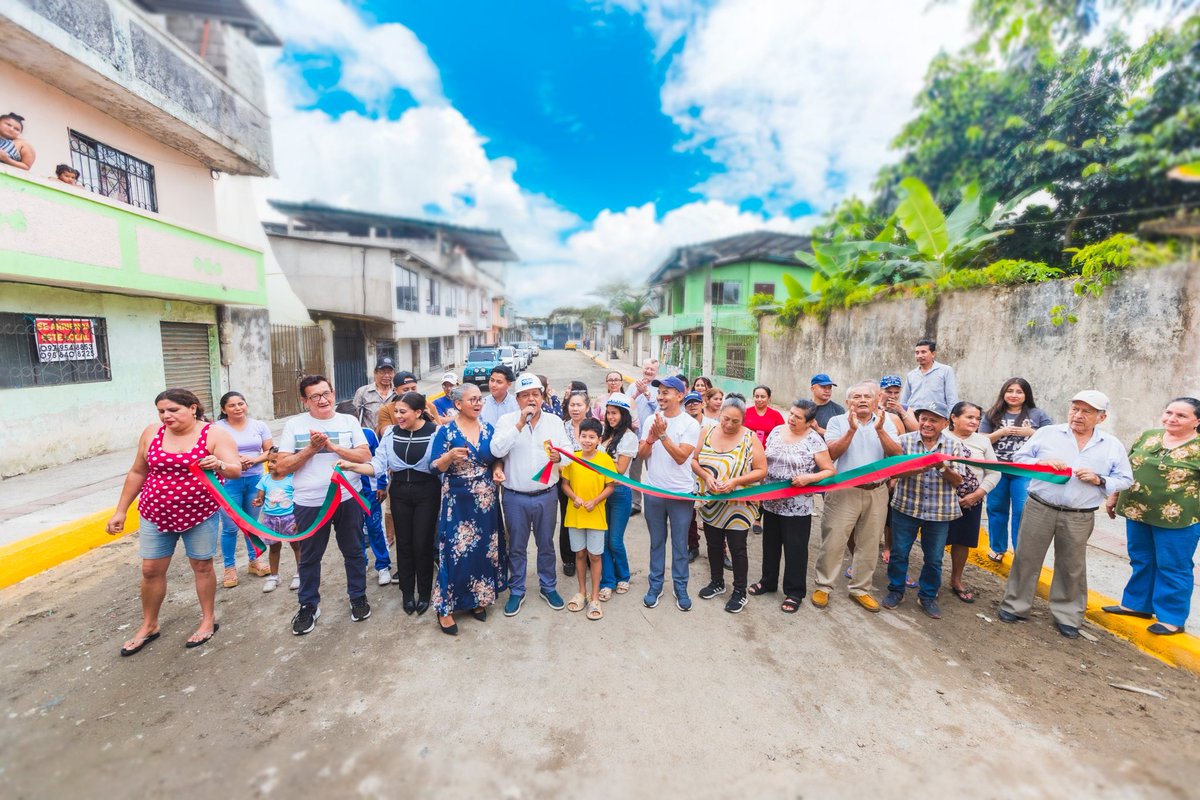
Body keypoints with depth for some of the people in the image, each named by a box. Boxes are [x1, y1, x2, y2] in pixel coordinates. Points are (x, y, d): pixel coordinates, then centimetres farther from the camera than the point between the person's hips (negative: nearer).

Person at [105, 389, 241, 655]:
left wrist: (219, 465, -41)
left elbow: (236, 470, -19)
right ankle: (149, 625, 31)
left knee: (202, 566, 9)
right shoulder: (152, 433, 0)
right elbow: (137, 473, 10)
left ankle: (208, 620, 25)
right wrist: (121, 511, 11)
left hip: (200, 514, -3)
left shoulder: (214, 434, -11)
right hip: (156, 514, 4)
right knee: (151, 570, 11)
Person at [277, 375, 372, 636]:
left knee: (354, 552, 14)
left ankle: (358, 597, 32)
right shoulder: (294, 425, -1)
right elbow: (283, 466, -4)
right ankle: (308, 606, 33)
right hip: (309, 504, 0)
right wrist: (311, 448, -17)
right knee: (309, 558, 14)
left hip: (347, 499, 0)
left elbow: (365, 456, -7)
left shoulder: (348, 421, 1)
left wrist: (332, 445, -16)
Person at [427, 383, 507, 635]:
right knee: (455, 551, -1)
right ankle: (445, 607, 15)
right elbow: (435, 467, -10)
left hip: (486, 501, 5)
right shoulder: (446, 431, -8)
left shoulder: (488, 429, 5)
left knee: (484, 549, 12)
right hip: (457, 502, -4)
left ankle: (478, 598, 31)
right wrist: (450, 456, -29)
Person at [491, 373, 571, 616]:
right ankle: (516, 591, 33)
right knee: (517, 547, 14)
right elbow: (497, 450, -20)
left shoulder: (554, 421, 1)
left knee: (546, 544, 17)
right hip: (515, 497, -1)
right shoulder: (507, 420, -5)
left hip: (546, 495, 2)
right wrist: (520, 423, -24)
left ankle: (548, 587, 37)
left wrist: (560, 457, -23)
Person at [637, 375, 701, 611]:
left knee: (680, 543, 10)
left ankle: (680, 587, 26)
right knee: (657, 541, 15)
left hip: (681, 493, -3)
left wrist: (663, 435, -24)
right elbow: (641, 456, -1)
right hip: (653, 492, 3)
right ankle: (655, 585, 29)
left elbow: (681, 457, -17)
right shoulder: (651, 420, 2)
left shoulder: (690, 424, -9)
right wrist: (651, 438, -19)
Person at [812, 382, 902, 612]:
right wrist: (851, 430, -21)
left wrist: (880, 429, -18)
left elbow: (897, 454, -6)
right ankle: (823, 586, 17)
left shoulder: (886, 423, 7)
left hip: (876, 492, 3)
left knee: (869, 545, 13)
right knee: (833, 541, 1)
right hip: (844, 490, -3)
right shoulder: (838, 422, -1)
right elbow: (831, 454, -13)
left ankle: (860, 589, 29)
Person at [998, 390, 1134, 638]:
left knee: (1072, 567, 12)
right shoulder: (1047, 433, 0)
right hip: (1039, 509, -1)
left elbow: (1125, 480, 9)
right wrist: (1041, 462, -16)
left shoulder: (1113, 446, 6)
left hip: (1079, 518, 1)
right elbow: (1019, 458, 3)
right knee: (1026, 559, 6)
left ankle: (1067, 616, 28)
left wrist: (1099, 480, -10)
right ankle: (1015, 606, 20)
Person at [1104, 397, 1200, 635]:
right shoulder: (1148, 436, 5)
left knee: (1173, 567, 7)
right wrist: (1113, 497, 14)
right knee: (1140, 561, 16)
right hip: (1137, 512, 5)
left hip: (1178, 519, -4)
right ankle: (1137, 604, 30)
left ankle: (1172, 618, 19)